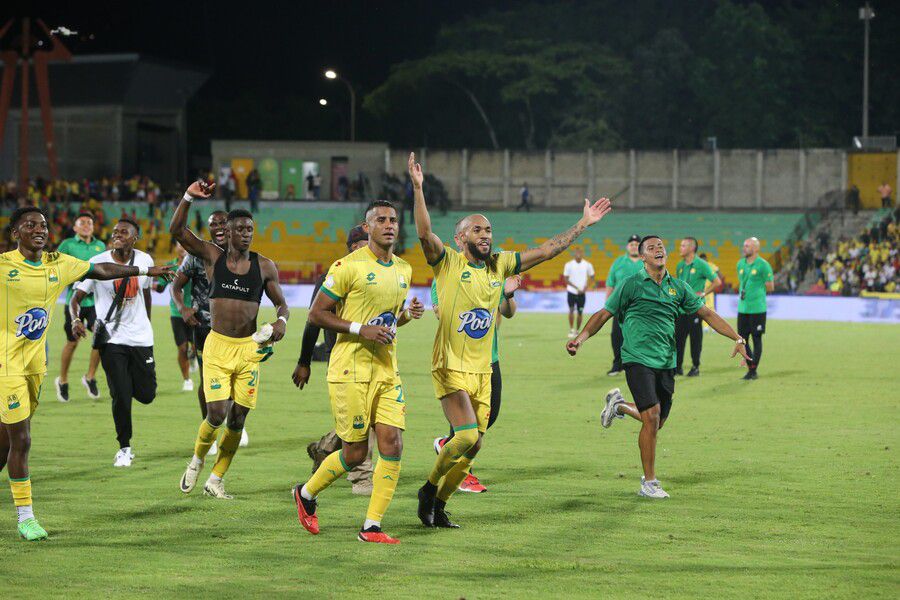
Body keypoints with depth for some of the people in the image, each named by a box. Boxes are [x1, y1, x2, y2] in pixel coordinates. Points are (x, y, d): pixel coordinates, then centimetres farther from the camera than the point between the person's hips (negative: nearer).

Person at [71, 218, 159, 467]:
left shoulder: (144, 260, 2)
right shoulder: (98, 263, -7)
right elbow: (76, 298, -7)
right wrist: (76, 320, -27)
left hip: (140, 337, 3)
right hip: (111, 338, -3)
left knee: (146, 395, 2)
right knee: (121, 396, -6)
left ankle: (131, 378, 39)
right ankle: (124, 448, 12)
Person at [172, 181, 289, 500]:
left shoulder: (265, 266, 4)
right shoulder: (213, 256, 1)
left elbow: (282, 303, 12)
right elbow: (177, 230, -7)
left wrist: (281, 321, -10)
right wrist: (188, 197, -18)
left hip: (250, 348, 2)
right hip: (217, 345, -2)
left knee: (238, 418, 3)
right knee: (217, 414, -12)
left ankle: (216, 479, 18)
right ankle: (196, 460, 18)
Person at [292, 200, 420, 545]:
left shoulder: (403, 270, 13)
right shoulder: (348, 266, -9)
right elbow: (317, 314, -8)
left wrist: (407, 315, 4)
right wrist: (361, 330, -18)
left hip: (387, 371, 6)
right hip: (351, 370, -6)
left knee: (392, 445, -6)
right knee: (355, 454, -1)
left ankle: (372, 527, 2)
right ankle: (307, 494, 26)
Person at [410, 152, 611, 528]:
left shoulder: (500, 265, 10)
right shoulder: (448, 263, -5)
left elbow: (546, 251, 14)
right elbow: (424, 233, -22)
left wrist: (583, 225, 12)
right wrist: (418, 189, -33)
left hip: (482, 371, 6)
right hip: (451, 367, -6)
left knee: (473, 446, 6)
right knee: (467, 436, -19)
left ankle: (438, 505, 21)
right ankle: (429, 487, 4)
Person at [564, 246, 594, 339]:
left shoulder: (587, 265, 0)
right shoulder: (569, 265, -3)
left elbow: (592, 278, 9)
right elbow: (566, 279, -4)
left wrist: (585, 288, -6)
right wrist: (576, 288, -13)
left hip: (582, 293, 1)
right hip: (571, 291, -1)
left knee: (580, 312, 3)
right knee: (571, 310, -10)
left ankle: (577, 331, 15)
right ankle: (571, 330, 1)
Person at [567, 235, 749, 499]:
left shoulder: (678, 287, 9)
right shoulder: (631, 285, -3)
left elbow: (707, 313, 15)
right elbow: (603, 314, -1)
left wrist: (737, 338, 9)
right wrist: (580, 338, -15)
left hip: (666, 363, 5)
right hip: (638, 359, -5)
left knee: (657, 422, 10)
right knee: (652, 417, -16)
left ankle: (618, 404, 39)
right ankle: (649, 482, -4)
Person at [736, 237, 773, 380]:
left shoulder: (763, 265, -8)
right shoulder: (740, 264, 12)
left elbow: (770, 288, -6)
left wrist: (757, 291, -2)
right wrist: (742, 293, 9)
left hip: (757, 308, -7)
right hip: (742, 308, 7)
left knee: (756, 339, 0)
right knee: (742, 339, 8)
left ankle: (754, 371, 6)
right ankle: (750, 367, 20)